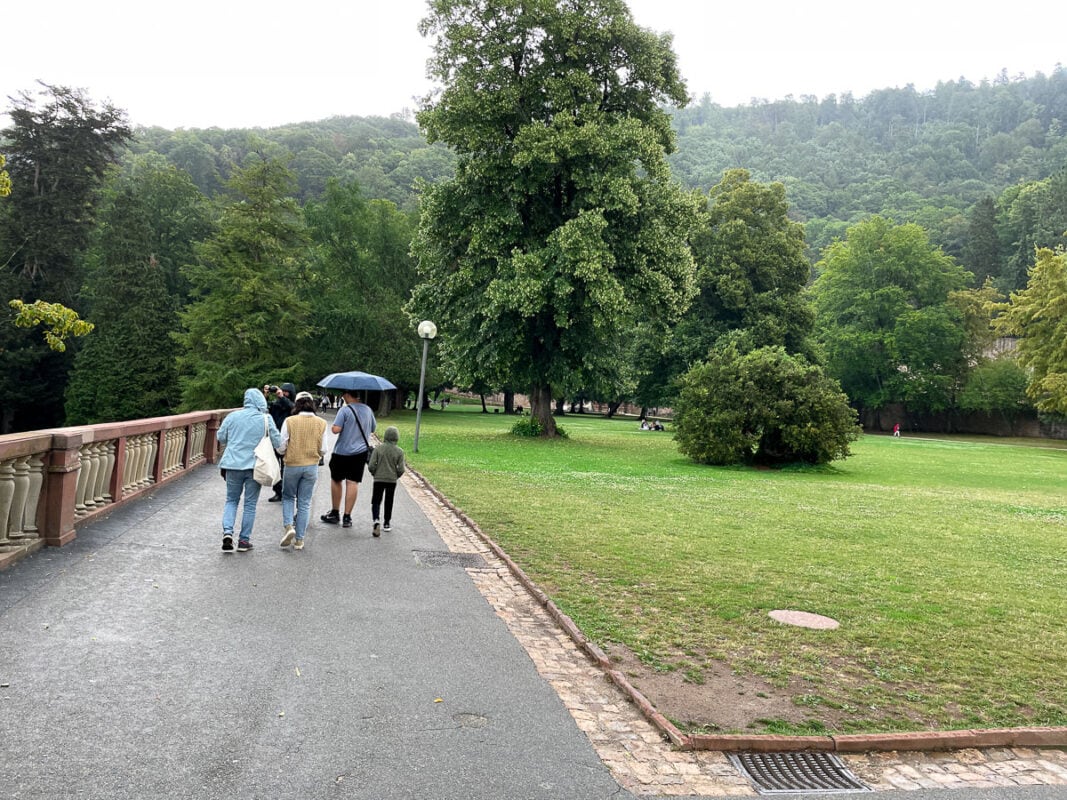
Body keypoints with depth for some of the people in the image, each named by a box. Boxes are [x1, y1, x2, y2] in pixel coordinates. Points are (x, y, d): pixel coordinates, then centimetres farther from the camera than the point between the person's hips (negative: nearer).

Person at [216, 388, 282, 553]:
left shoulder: (233, 416, 1)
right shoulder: (266, 419, -5)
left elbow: (220, 437, 7)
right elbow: (277, 443, -3)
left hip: (233, 465, 2)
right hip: (255, 466, -2)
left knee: (231, 500, 16)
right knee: (250, 504, 7)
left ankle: (227, 531, -2)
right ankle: (244, 540, 11)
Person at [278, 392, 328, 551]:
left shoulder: (289, 421, -10)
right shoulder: (321, 423, -5)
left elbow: (281, 448, -8)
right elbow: (322, 450, -3)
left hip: (292, 465, -1)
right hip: (311, 466, 1)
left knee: (288, 497, 19)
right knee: (304, 502, 9)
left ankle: (289, 527, -2)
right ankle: (299, 539, 12)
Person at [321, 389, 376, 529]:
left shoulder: (345, 409, -12)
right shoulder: (368, 409, 5)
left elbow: (336, 429, -19)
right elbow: (373, 428, 17)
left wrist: (332, 427, 2)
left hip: (342, 452, -4)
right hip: (361, 452, 4)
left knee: (336, 480, 14)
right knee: (353, 482, 2)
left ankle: (335, 513, 22)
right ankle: (347, 517, 2)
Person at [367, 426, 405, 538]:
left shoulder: (378, 449, -8)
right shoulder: (399, 451, -7)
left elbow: (371, 466, -10)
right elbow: (401, 469, -8)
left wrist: (375, 473, 10)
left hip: (379, 479, -1)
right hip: (392, 480, 1)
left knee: (376, 502, 5)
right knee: (389, 502, 15)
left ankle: (376, 520, -18)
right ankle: (387, 524, 24)